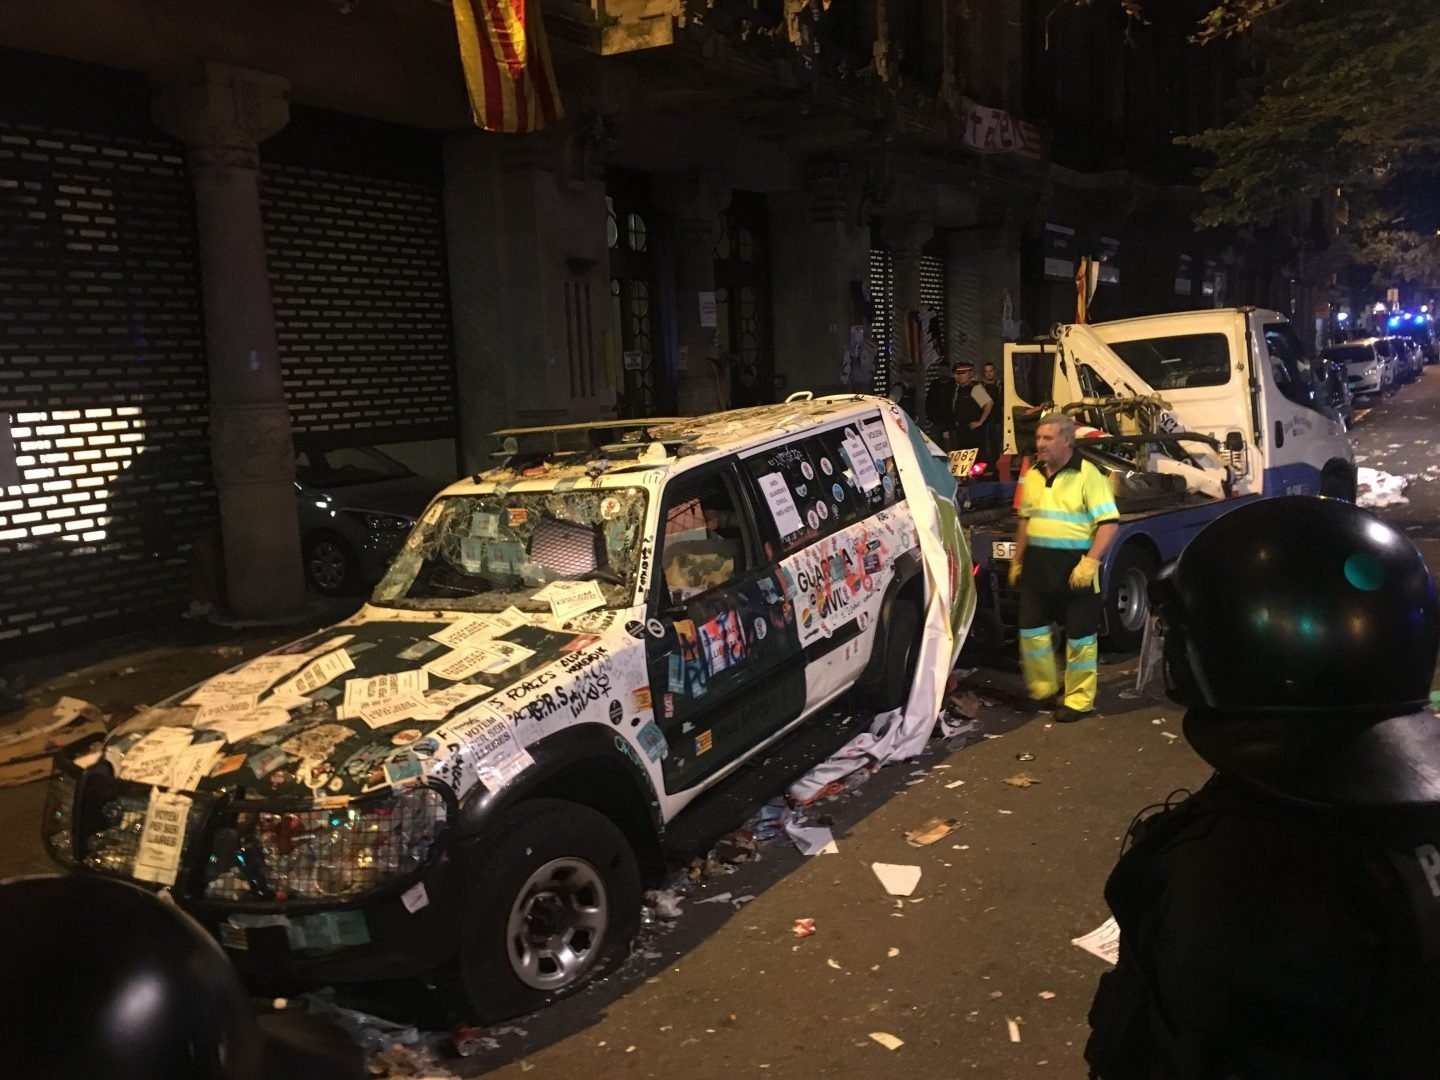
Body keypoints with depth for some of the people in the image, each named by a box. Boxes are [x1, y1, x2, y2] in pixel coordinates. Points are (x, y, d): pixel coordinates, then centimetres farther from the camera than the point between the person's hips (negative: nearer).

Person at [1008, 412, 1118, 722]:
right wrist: (1017, 561, 18)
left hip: (1074, 567, -6)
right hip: (1037, 564, 7)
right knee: (1031, 629, 11)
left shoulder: (1087, 475, -11)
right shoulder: (1032, 476, 10)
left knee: (1079, 635, 3)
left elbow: (1110, 523, -15)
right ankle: (1042, 689, 28)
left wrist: (1090, 561, -23)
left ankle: (1079, 700, 14)